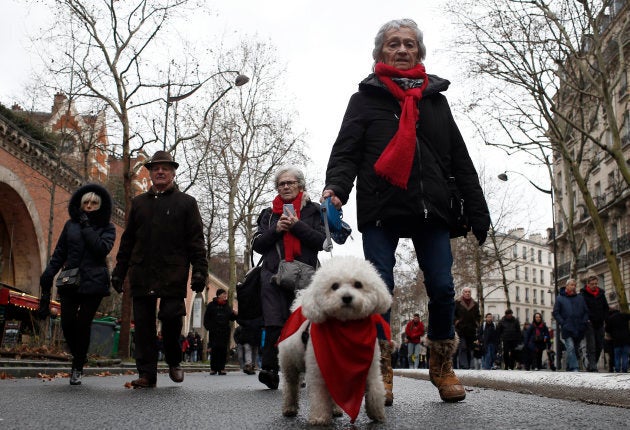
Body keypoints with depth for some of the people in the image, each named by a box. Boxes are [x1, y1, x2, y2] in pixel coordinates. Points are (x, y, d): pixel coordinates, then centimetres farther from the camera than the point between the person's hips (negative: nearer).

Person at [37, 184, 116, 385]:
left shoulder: (107, 228, 6)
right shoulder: (71, 224, 14)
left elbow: (102, 248, -14)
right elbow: (59, 253, 15)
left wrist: (86, 226, -9)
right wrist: (47, 276, 6)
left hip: (93, 283, -3)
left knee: (83, 324, -6)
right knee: (67, 323, -6)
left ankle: (78, 368, 8)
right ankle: (79, 357, 20)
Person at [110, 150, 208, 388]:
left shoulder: (186, 202, 9)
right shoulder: (139, 202, 19)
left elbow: (196, 240, 4)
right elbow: (127, 239, 20)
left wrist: (200, 270, -7)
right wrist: (119, 270, 13)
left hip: (173, 275, -3)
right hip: (141, 274, 3)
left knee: (172, 318, -9)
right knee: (143, 324, 2)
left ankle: (174, 362, 17)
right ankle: (146, 373, 9)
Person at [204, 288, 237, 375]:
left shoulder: (227, 306, 14)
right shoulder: (211, 305, 3)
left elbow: (231, 318, 15)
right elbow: (206, 318, 2)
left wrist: (235, 314, -5)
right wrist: (208, 327, -9)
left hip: (225, 331, 3)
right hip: (214, 332, -3)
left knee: (223, 350, -2)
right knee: (215, 349, -5)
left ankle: (221, 368, 2)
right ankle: (213, 368, 1)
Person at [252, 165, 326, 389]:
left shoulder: (313, 210, 13)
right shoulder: (269, 213, 20)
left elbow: (321, 241, 1)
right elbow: (257, 245, 13)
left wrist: (297, 225, -8)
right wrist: (276, 230, -3)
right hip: (273, 275, 1)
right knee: (274, 325, -11)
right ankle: (269, 369, -9)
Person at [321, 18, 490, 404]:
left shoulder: (436, 98, 20)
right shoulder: (366, 97, 11)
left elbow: (460, 160, 18)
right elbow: (346, 151, 1)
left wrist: (478, 213, 12)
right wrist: (336, 188, -20)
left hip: (430, 209, 3)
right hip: (381, 209, -2)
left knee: (442, 288, -2)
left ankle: (443, 369, 17)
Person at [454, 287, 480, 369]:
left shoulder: (475, 304, 16)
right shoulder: (457, 303, 4)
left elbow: (478, 316, 19)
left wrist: (477, 324, 5)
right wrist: (456, 322, -9)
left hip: (471, 330, 4)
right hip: (461, 329, -4)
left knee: (470, 348, 7)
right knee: (462, 348, -11)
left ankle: (470, 365, 12)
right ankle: (463, 365, -12)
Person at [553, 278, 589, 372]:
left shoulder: (580, 298, 14)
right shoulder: (560, 298, 5)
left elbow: (586, 311, 15)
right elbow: (556, 313, 3)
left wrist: (584, 322, 0)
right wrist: (563, 323, -8)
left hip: (579, 329, 4)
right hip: (567, 329, -4)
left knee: (575, 349, 10)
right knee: (570, 348, -15)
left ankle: (569, 368, 21)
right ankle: (574, 369, -20)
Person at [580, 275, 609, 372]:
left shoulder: (601, 293, 12)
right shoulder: (583, 294, -4)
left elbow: (606, 308, 20)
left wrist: (603, 318, 8)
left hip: (599, 324, 6)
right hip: (589, 324, -5)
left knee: (599, 346, 7)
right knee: (591, 346, -12)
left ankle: (592, 365, 18)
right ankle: (593, 367, -15)